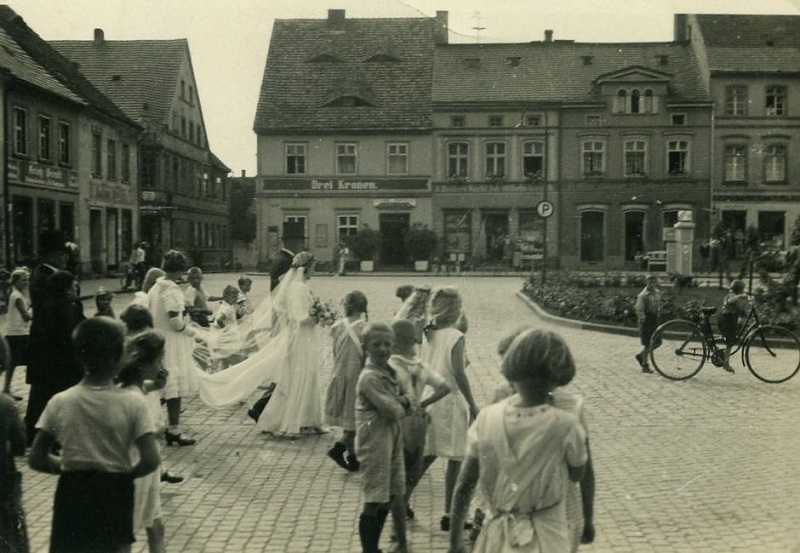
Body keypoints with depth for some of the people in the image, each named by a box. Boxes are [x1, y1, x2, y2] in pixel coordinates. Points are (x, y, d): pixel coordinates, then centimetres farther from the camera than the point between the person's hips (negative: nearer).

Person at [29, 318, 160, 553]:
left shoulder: (60, 402, -8)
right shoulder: (132, 402, -14)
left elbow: (36, 459, -5)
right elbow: (151, 460, -18)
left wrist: (68, 467, 10)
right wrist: (126, 474, 1)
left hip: (72, 492, 2)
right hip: (115, 493, -1)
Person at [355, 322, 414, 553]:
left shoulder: (390, 372, 8)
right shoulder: (370, 377, -20)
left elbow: (406, 406, 9)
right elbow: (394, 411, -24)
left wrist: (402, 401, -13)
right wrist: (402, 406, -3)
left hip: (392, 441, 9)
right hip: (375, 444, -9)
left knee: (395, 495, 18)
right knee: (374, 502, -1)